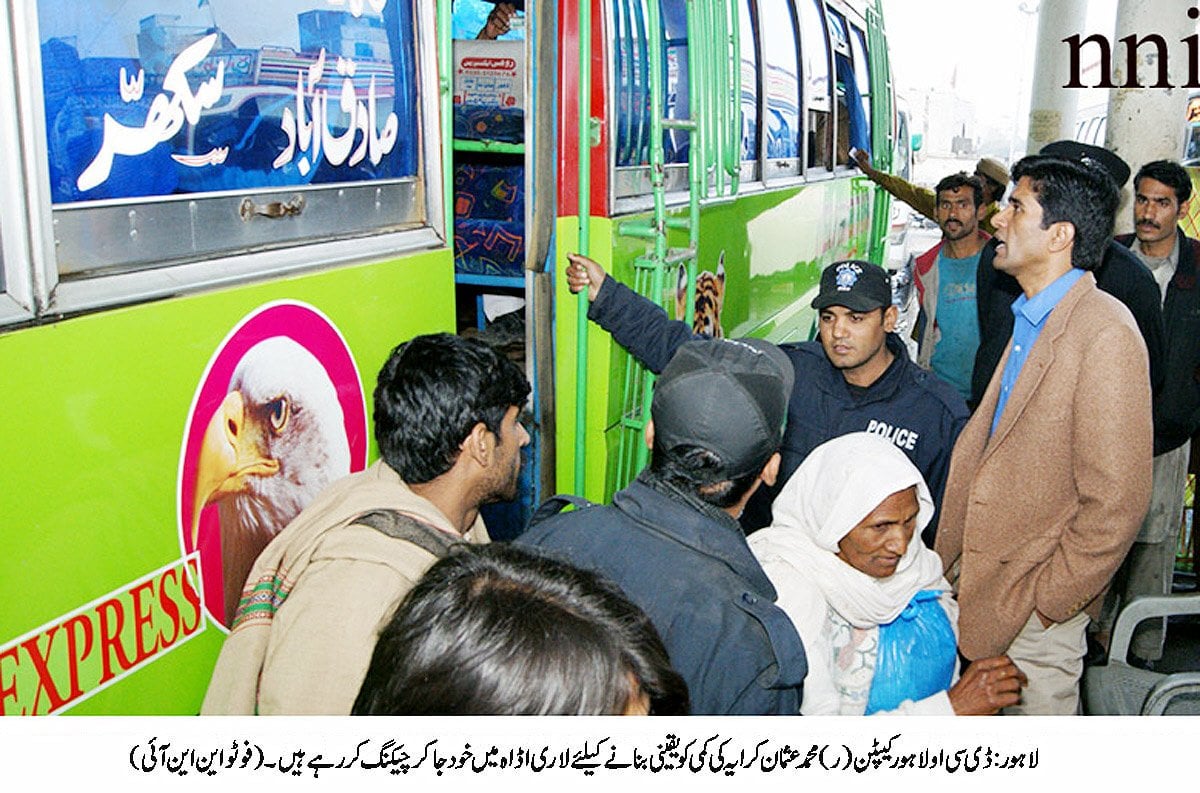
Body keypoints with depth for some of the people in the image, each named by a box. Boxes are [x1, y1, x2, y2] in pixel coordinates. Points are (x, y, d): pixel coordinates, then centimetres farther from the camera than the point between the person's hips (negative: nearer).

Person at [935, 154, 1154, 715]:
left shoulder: (1105, 333, -21)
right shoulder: (1031, 321, 9)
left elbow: (1116, 504, -22)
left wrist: (1044, 602, -16)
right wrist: (956, 564, 12)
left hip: (1037, 608, -8)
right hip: (986, 586, 8)